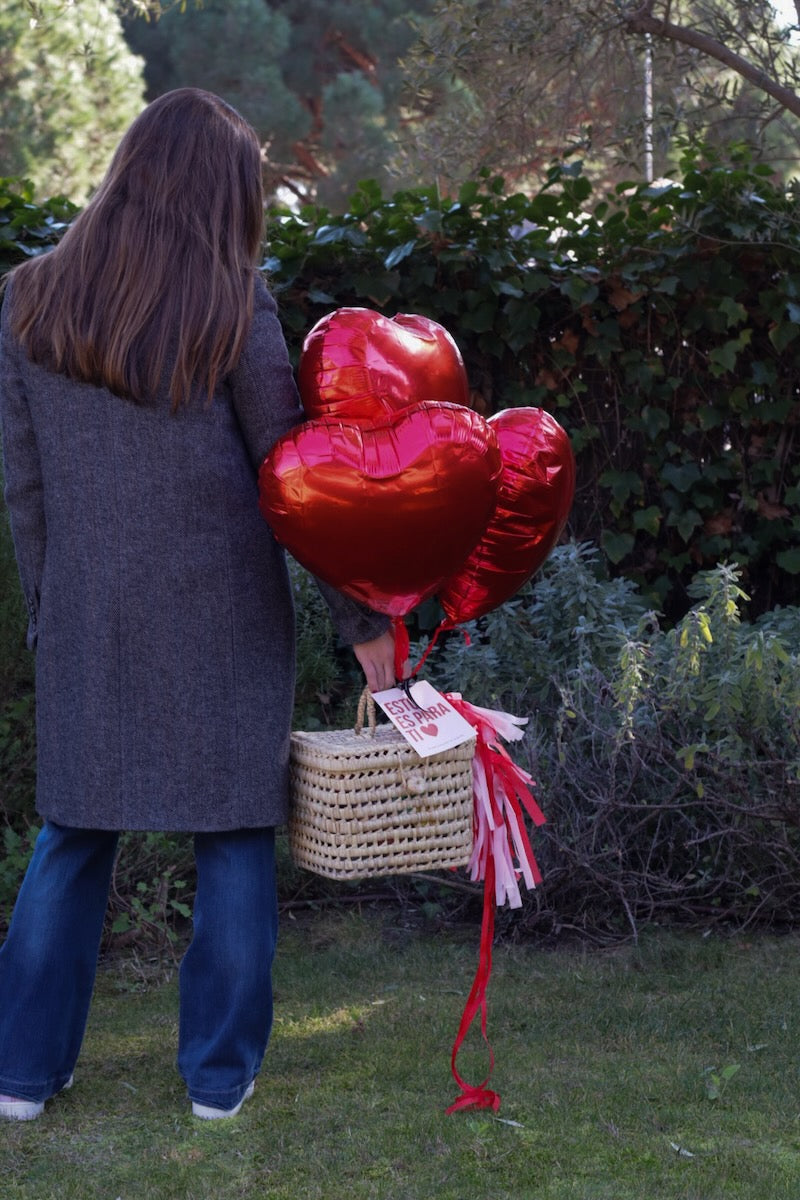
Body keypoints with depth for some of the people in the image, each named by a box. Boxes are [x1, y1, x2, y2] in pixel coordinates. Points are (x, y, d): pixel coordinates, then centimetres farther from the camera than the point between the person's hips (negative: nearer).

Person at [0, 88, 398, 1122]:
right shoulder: (234, 311, -7)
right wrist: (361, 619, 2)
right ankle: (221, 1073, 16)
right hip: (222, 617, -2)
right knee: (232, 836, 9)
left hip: (86, 620, 3)